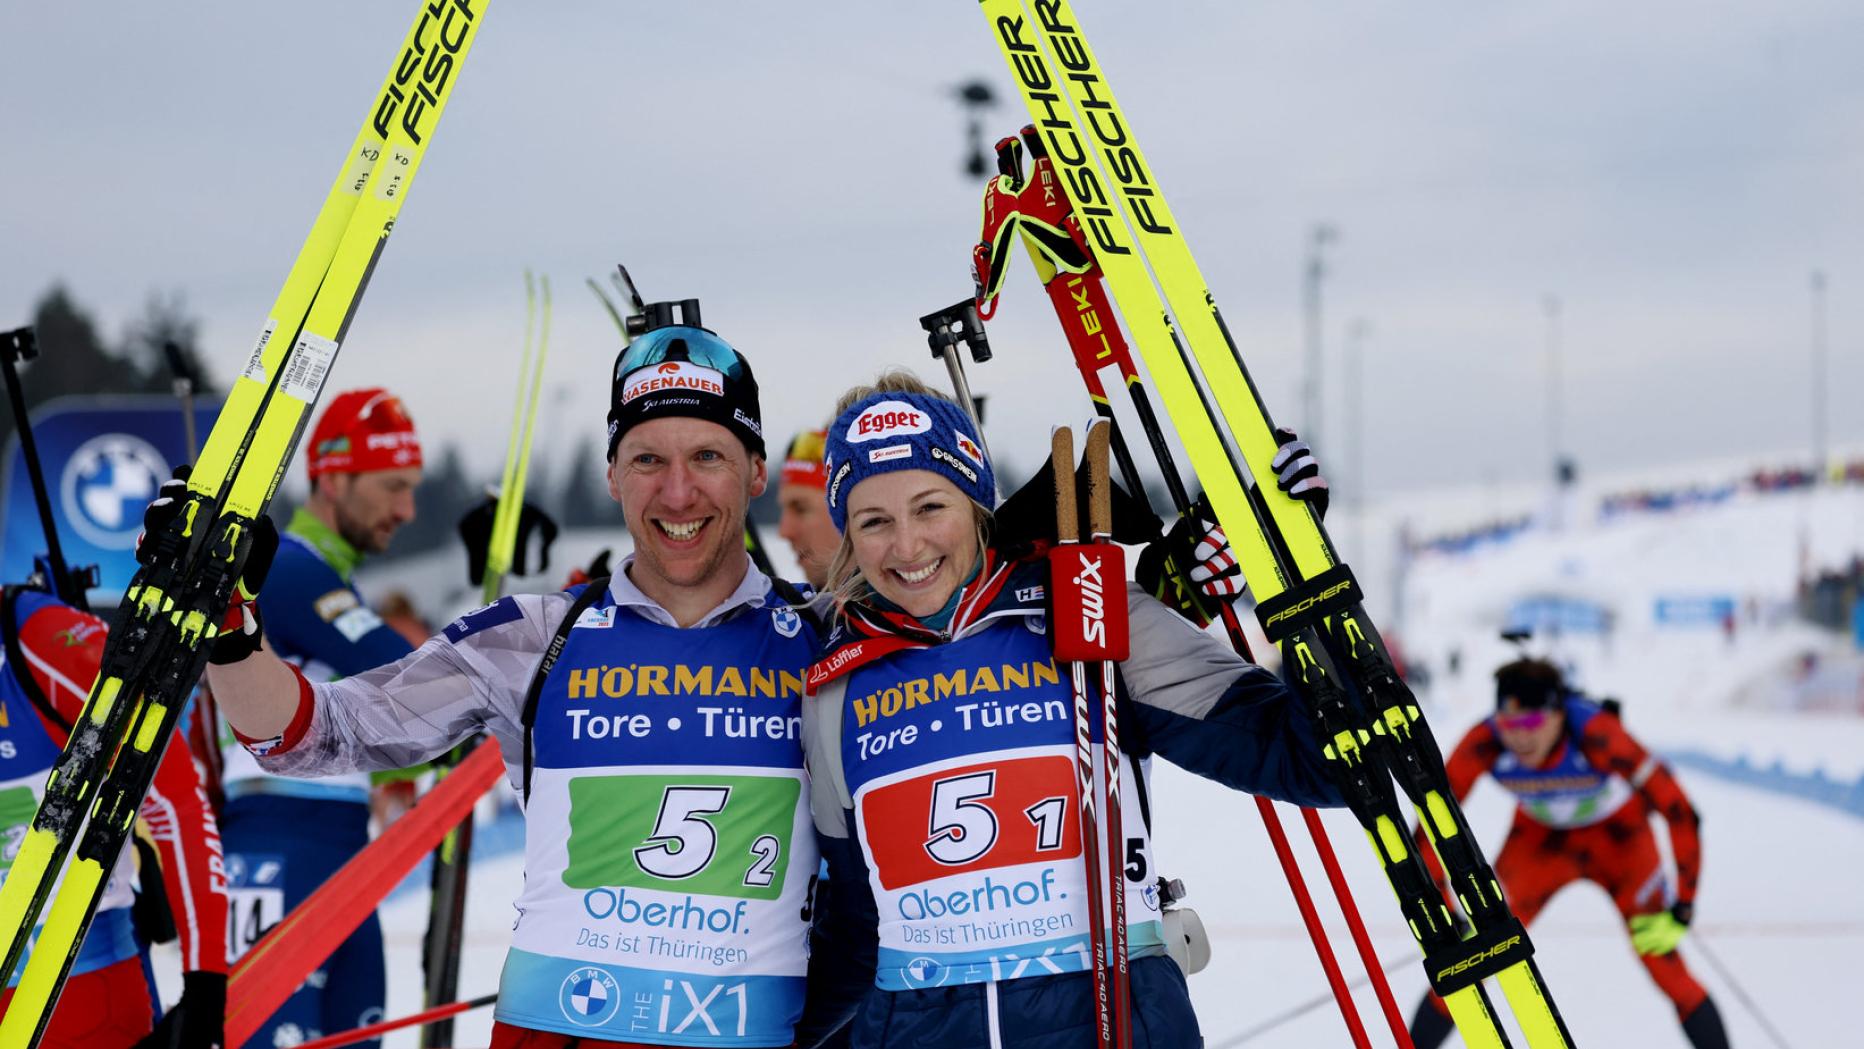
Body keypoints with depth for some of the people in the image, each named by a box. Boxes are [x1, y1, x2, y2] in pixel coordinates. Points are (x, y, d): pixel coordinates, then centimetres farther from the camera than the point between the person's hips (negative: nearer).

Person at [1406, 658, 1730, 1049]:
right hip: (1540, 836, 2)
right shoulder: (1483, 745, -32)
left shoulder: (1597, 734, -39)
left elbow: (1679, 811, -35)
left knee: (1658, 952, -14)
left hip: (1617, 833, -2)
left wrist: (1682, 907, -32)